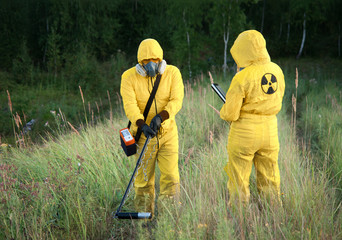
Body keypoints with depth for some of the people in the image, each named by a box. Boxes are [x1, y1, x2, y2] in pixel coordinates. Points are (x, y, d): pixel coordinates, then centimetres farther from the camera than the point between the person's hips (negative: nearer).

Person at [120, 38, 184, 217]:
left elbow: (176, 100, -12)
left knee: (170, 176, -3)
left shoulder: (172, 73, -3)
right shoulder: (129, 77, -6)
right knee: (144, 179, 6)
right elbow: (130, 105, -16)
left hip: (168, 132, 1)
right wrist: (142, 125, -33)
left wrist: (160, 117, -29)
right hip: (143, 134, 0)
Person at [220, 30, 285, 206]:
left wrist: (223, 113, 7)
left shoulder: (242, 77, -17)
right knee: (269, 179, 15)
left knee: (239, 179, 7)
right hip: (270, 131, 6)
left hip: (244, 133, -5)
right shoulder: (276, 70, 1)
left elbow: (230, 114, -15)